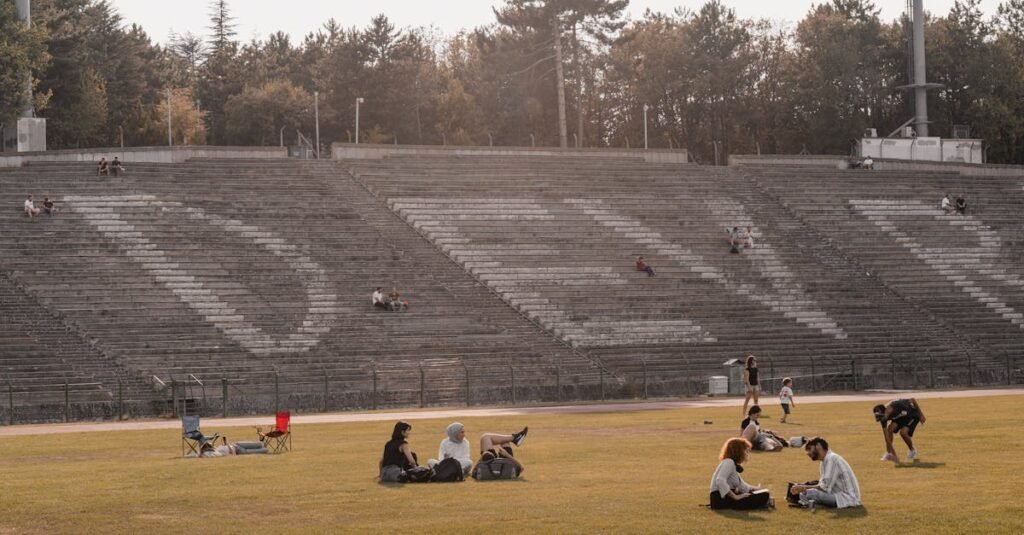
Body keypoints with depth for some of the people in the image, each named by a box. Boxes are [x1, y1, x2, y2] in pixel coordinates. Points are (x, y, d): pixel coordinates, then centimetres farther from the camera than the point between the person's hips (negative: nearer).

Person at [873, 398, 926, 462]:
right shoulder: (883, 419, -26)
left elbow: (912, 400, -24)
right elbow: (887, 438, -25)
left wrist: (921, 415, -17)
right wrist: (894, 455, -29)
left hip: (912, 414, -4)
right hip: (900, 417, 4)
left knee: (903, 432, -24)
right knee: (889, 429, -20)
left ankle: (912, 450, 4)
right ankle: (889, 453, -5)